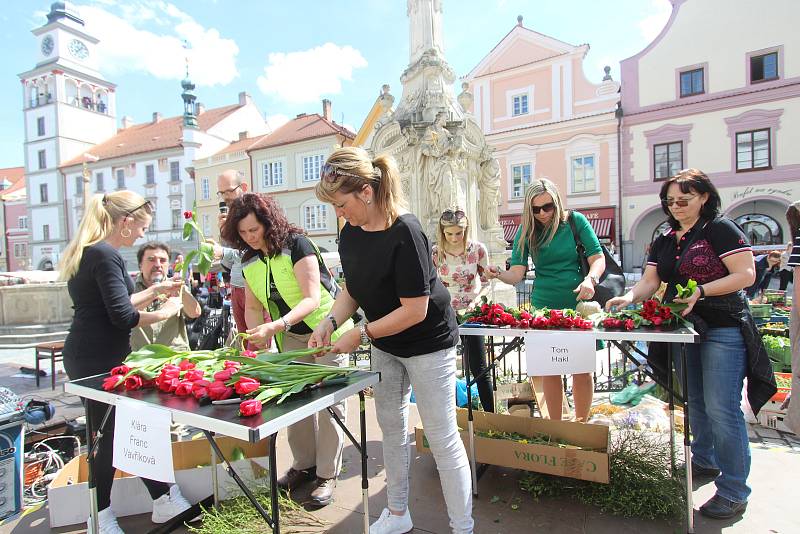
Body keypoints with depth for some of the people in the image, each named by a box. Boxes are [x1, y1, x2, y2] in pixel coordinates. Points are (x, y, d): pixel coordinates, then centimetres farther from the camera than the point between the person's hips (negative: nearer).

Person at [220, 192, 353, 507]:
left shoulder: (296, 244, -20)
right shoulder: (249, 261, 2)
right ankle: (305, 464, 29)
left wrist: (274, 326, -36)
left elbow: (312, 298, -26)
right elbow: (253, 306, 8)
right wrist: (256, 337, -11)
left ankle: (327, 474, 14)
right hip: (292, 336, 6)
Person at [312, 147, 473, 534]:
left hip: (427, 343, -8)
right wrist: (329, 322, -11)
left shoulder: (405, 233, -28)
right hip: (384, 344, 8)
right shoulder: (350, 234, -4)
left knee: (441, 436, 3)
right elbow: (352, 290, 6)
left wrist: (362, 334, -21)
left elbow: (414, 310, -27)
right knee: (390, 426, 19)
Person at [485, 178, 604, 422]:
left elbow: (598, 258, -3)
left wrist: (590, 279, -24)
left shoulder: (575, 221, -2)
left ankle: (581, 425, 25)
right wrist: (499, 274, -28)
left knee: (582, 370, 4)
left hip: (578, 304, -1)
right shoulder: (526, 230, 1)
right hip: (543, 307, 1)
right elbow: (517, 273, -7)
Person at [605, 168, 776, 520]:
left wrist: (701, 290, -26)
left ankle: (733, 491, 9)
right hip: (684, 329, 7)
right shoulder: (664, 242, 10)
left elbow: (746, 275, -15)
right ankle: (704, 462, 37)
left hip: (723, 329, -7)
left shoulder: (721, 229, -9)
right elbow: (649, 282, 4)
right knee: (694, 403, 18)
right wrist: (630, 297, -15)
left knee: (721, 408, -5)